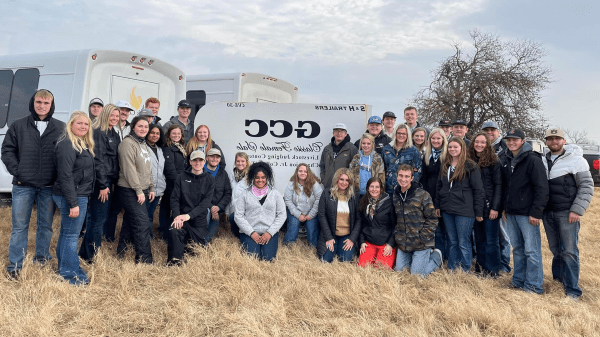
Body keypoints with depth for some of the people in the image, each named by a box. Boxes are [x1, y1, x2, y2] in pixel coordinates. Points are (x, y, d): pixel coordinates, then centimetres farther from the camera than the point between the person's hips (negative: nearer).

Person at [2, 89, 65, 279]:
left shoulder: (61, 128, 5)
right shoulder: (18, 126, 5)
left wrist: (59, 176, -5)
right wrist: (17, 171, -6)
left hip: (49, 187, 1)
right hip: (23, 186, 0)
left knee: (46, 225, 11)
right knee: (19, 226, 4)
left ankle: (42, 258, 27)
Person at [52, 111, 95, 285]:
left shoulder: (83, 144, 14)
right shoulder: (67, 145, -17)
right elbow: (65, 176, -22)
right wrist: (73, 203, -23)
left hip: (80, 195, 10)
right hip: (71, 197, -10)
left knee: (66, 233, 19)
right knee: (71, 235, -1)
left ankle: (65, 267, 31)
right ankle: (70, 274, 9)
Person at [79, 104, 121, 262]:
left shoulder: (114, 134, 17)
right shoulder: (97, 132, -11)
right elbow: (97, 160, -16)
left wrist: (114, 182, 13)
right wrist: (102, 185, -17)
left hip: (110, 181, 9)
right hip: (101, 181, -9)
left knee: (96, 218, 15)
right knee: (98, 219, -4)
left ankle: (86, 252, 26)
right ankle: (90, 256, 7)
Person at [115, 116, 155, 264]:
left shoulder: (144, 144, 18)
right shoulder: (128, 143, -11)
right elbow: (129, 169, -18)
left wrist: (151, 187, 16)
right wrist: (138, 190, -19)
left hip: (142, 191, 9)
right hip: (130, 191, -9)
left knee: (129, 222, 16)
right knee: (143, 225, -10)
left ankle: (121, 252, 28)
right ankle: (144, 260, -4)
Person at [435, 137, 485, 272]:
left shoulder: (470, 166, -6)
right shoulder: (445, 166, 12)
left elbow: (478, 190, -7)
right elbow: (439, 186, 19)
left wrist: (478, 212, -9)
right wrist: (437, 205, 14)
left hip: (464, 210, -6)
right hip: (447, 210, 6)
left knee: (463, 243, -1)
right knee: (452, 242, 13)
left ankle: (465, 272, 12)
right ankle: (451, 270, 22)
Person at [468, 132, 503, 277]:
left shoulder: (494, 162, -4)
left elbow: (498, 186, -7)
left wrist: (495, 208, -13)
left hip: (489, 207, -5)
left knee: (491, 241, 0)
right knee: (479, 240, 13)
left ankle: (492, 271, 9)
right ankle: (480, 268, 23)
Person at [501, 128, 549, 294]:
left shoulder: (533, 159, -9)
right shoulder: (506, 160, 12)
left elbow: (541, 188, -13)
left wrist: (536, 212, -17)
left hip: (527, 213, -7)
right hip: (511, 212, 7)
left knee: (531, 250, -2)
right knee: (517, 249, 14)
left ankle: (534, 286, 7)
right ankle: (519, 282, 23)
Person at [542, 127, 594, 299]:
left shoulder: (576, 160, -2)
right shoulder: (543, 162, 12)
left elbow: (587, 186, -4)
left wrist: (577, 210, -12)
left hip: (567, 213, -4)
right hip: (548, 213, 4)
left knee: (569, 251, -4)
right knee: (555, 250, 12)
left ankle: (572, 290, 4)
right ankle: (558, 277, 26)